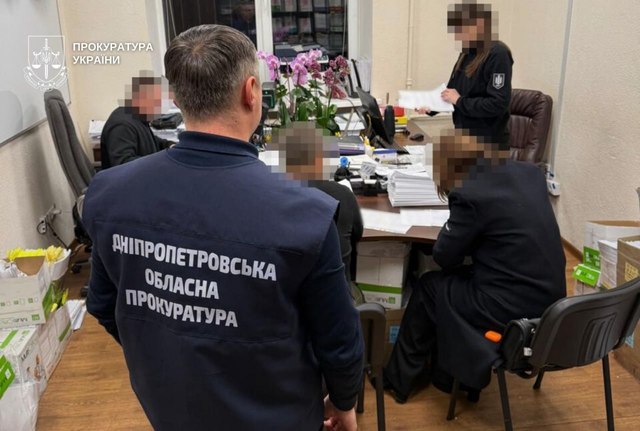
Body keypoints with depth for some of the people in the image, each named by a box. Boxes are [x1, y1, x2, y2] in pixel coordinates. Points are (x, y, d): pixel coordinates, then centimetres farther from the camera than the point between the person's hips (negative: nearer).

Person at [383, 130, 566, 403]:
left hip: (513, 309, -8)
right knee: (458, 278, 25)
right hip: (550, 299, 8)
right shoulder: (530, 173, 5)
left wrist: (454, 224, 7)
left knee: (429, 286, 14)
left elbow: (444, 257, -8)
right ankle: (443, 372, 38)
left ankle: (399, 379, 31)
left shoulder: (470, 194, -18)